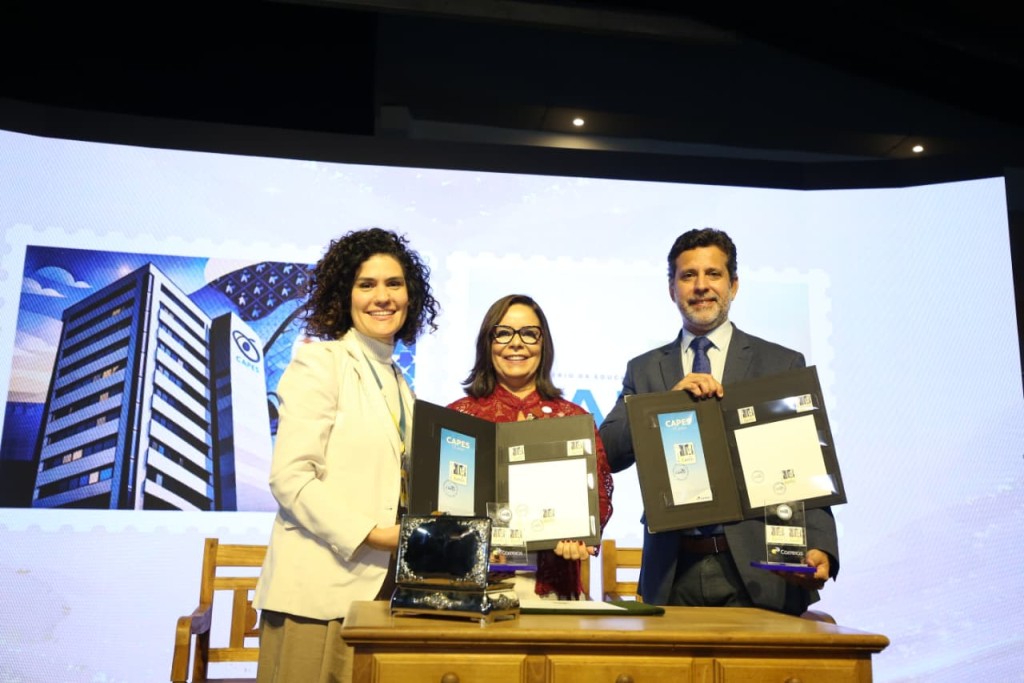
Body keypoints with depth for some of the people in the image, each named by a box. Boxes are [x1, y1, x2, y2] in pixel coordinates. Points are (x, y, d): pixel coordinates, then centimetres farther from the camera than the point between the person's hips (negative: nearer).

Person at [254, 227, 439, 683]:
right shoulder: (320, 362, -4)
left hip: (380, 588, 6)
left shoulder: (399, 385, 17)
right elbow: (289, 477, -14)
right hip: (321, 592, -6)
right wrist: (368, 534, -19)